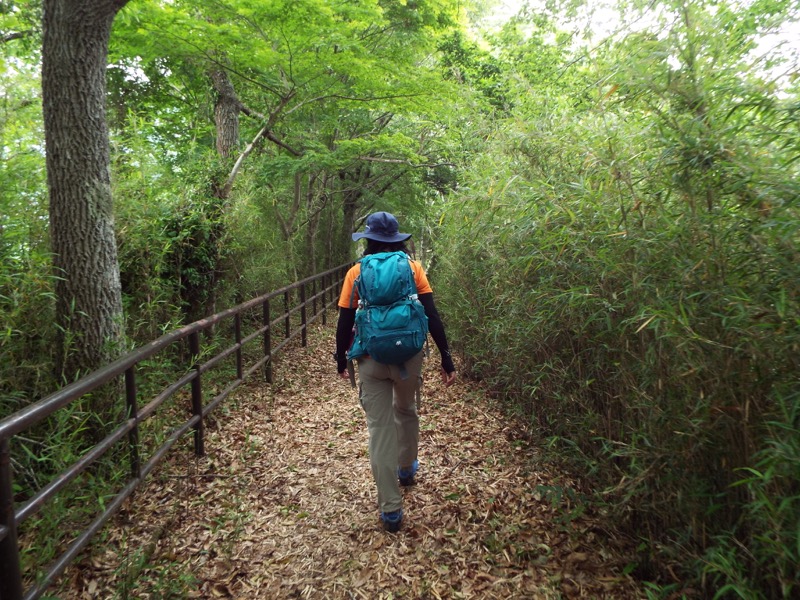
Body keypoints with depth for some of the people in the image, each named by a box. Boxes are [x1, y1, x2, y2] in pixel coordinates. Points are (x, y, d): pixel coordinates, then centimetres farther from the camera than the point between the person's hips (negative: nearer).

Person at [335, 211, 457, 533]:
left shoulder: (357, 272, -1)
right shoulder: (413, 267, -1)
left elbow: (345, 321, -1)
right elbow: (432, 316, -6)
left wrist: (341, 359, 13)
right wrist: (446, 359, -2)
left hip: (371, 359, -1)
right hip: (408, 355, 1)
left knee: (380, 427, 6)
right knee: (406, 411, 26)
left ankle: (391, 509, 10)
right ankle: (407, 469, 48)